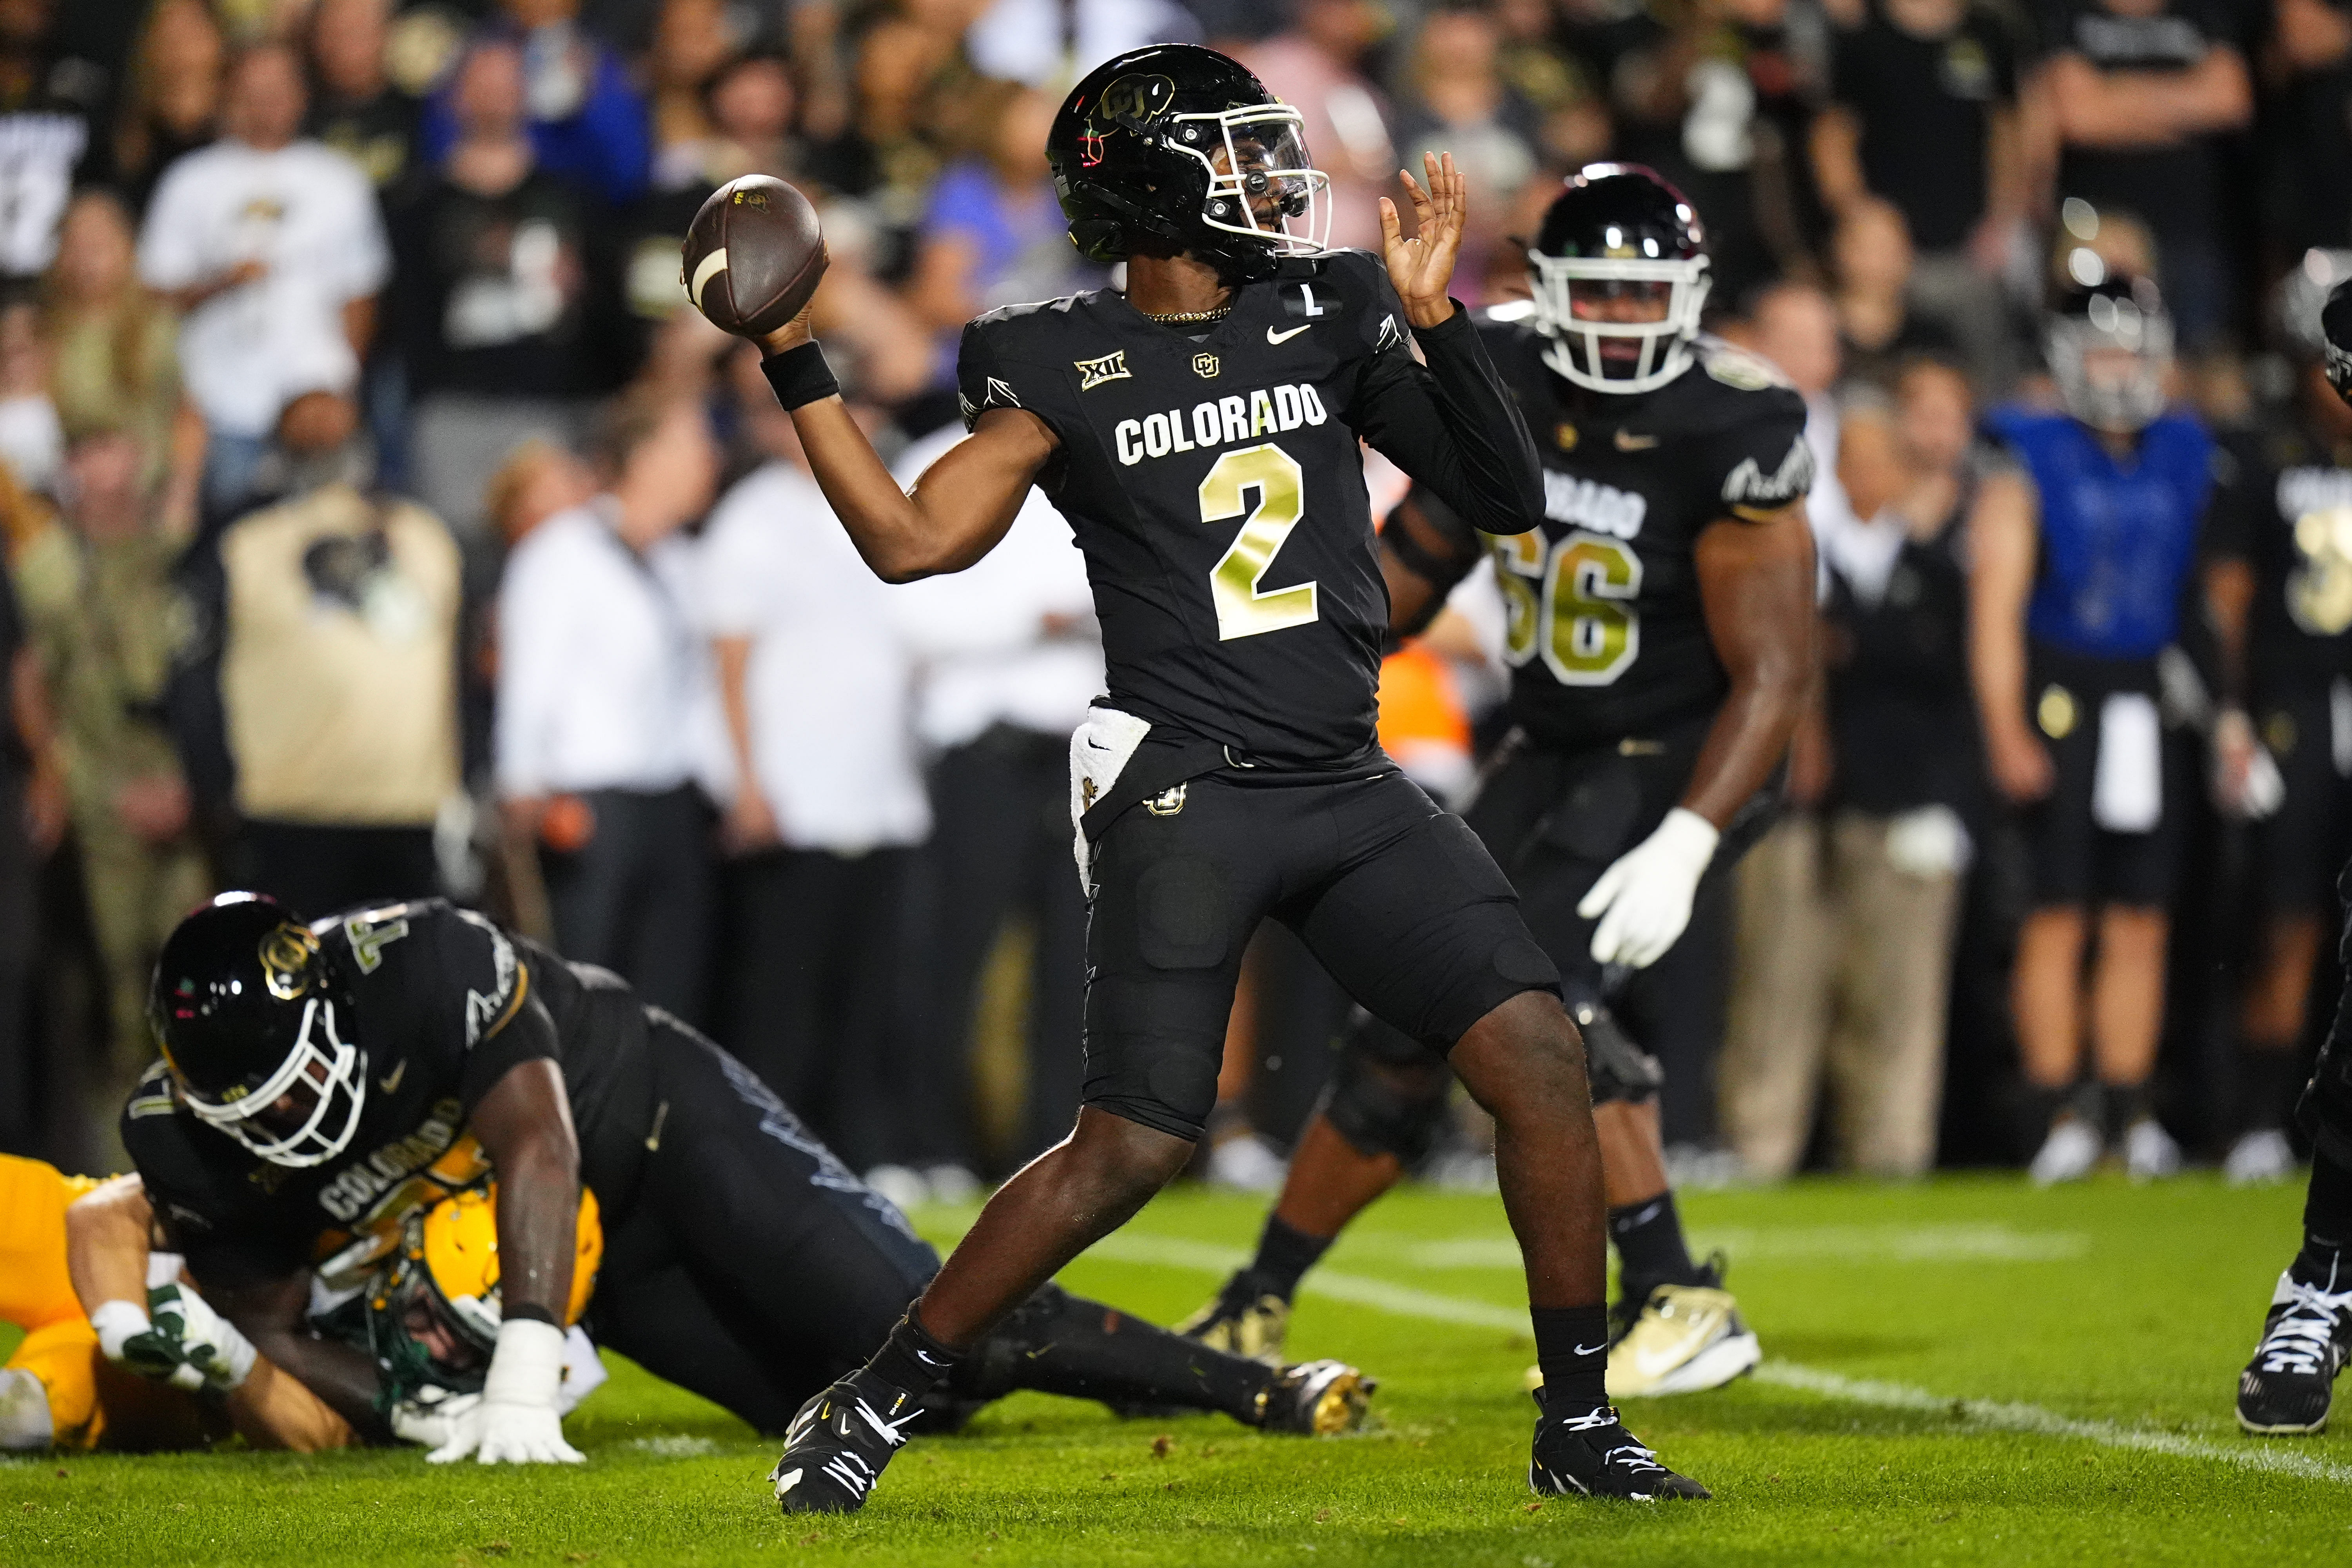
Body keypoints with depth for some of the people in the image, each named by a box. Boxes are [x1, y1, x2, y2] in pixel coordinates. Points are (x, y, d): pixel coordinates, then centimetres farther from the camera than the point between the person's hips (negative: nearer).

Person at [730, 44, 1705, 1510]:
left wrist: (1435, 318, -8)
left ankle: (1580, 1427, 5)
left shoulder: (1330, 316, 8)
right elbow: (913, 540, -1)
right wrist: (796, 366, -4)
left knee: (1541, 1056, -7)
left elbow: (1508, 497, 5)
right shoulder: (1064, 368, 0)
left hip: (1350, 788, 4)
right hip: (1186, 797, -4)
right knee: (1132, 1150, -12)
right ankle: (870, 1407, 3)